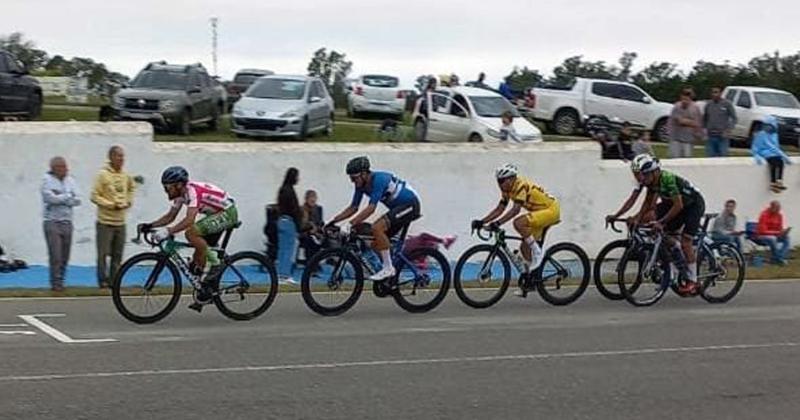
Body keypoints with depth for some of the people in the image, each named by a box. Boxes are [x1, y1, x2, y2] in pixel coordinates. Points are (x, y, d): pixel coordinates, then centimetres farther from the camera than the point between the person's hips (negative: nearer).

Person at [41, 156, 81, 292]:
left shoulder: (70, 180, 10)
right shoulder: (47, 180, -3)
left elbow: (77, 200, 2)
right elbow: (51, 198, -16)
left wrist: (60, 198, -10)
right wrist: (68, 196, -5)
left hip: (67, 222, 5)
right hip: (52, 222, -5)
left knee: (65, 257, 7)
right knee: (55, 256, -8)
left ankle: (60, 281, 17)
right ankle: (55, 283, -1)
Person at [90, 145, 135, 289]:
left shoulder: (126, 176, 7)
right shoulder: (103, 175, -9)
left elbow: (131, 188, 28)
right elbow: (94, 196, -11)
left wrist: (129, 201, 11)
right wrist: (111, 204, -17)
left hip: (120, 222, 5)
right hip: (105, 222, -5)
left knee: (117, 255, 9)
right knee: (103, 254, -3)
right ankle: (103, 281, 6)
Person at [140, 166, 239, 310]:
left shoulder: (192, 191, -27)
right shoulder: (180, 193, 2)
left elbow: (189, 220, -39)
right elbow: (170, 216, 9)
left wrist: (167, 231, -47)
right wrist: (149, 226, -4)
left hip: (228, 212, -10)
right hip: (216, 214, 10)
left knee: (191, 232, -26)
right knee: (200, 252, 6)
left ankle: (215, 263, -12)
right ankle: (205, 294, 15)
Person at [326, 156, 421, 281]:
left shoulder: (378, 179, -27)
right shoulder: (361, 185, -1)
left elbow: (371, 208, -34)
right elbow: (353, 208, 7)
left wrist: (351, 224, -39)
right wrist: (333, 221, -3)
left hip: (410, 204, -9)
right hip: (399, 207, 9)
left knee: (377, 228, -25)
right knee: (375, 243, 3)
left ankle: (388, 268, -18)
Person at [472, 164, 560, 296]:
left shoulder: (521, 186, -24)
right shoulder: (507, 190, 3)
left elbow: (516, 209, -34)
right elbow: (500, 209, 4)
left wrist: (498, 223, -42)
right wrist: (482, 222, -6)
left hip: (551, 210, -10)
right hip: (540, 213, 10)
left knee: (518, 223, -29)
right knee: (525, 247, 6)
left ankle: (537, 251, -15)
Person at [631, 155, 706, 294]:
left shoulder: (667, 179, -33)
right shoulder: (652, 181, -8)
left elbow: (678, 205, -34)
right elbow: (648, 202, 3)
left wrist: (661, 222, -35)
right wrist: (638, 219, -7)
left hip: (694, 204, -8)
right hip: (680, 205, 8)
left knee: (685, 242, -15)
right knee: (665, 237, 1)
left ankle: (692, 281, -8)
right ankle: (683, 271, 13)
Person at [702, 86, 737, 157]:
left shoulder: (727, 104, -3)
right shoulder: (708, 104, 7)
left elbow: (734, 118, -1)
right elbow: (704, 118, 18)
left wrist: (728, 129, -11)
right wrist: (704, 128, 5)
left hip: (722, 136, -3)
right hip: (710, 136, 3)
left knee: (723, 156, -2)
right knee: (710, 158, 5)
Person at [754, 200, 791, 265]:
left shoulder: (779, 215, 2)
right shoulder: (764, 215, -20)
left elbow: (780, 229, 7)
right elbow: (763, 231, -24)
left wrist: (783, 231, -18)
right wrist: (777, 233, -29)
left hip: (774, 236, 7)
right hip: (762, 237, -7)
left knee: (787, 238, -18)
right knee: (772, 239, -38)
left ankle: (781, 258, -23)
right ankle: (778, 259, -25)